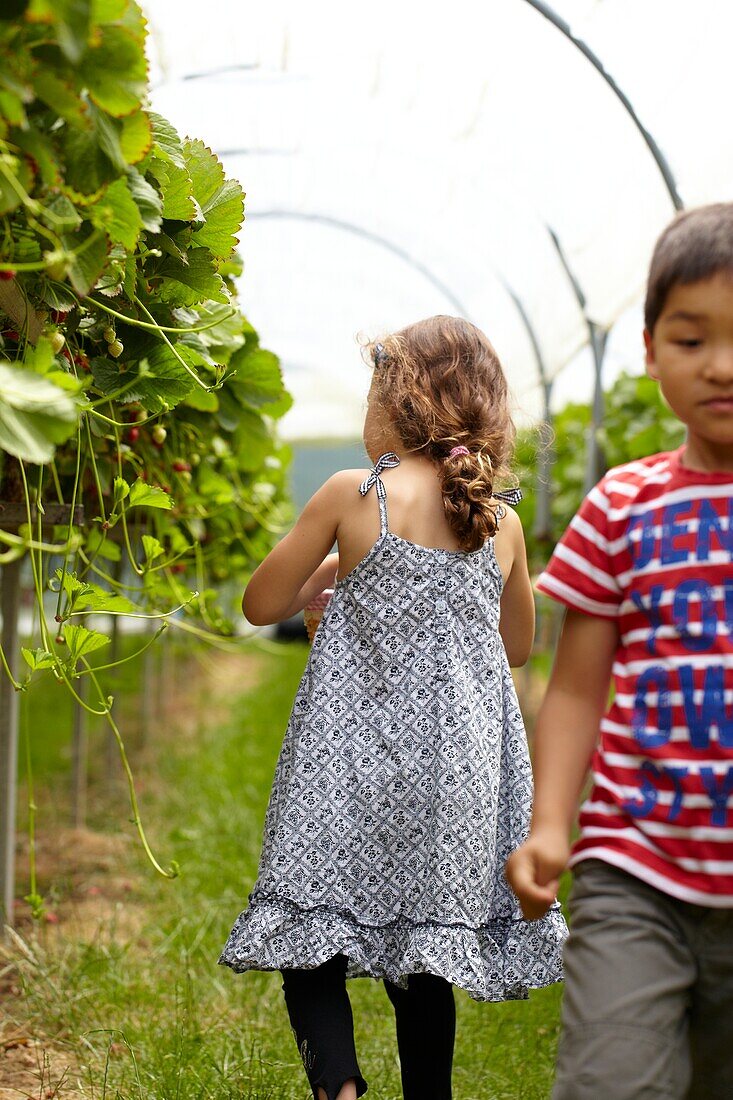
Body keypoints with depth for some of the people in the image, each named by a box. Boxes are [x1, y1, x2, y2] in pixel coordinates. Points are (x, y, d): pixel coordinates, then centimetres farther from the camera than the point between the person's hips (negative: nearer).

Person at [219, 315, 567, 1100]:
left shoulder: (353, 495, -6)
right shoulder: (503, 523, 5)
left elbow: (261, 605, 2)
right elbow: (517, 646, 20)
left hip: (358, 760, -4)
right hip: (459, 770, 4)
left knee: (311, 941, 1)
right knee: (423, 951, 13)